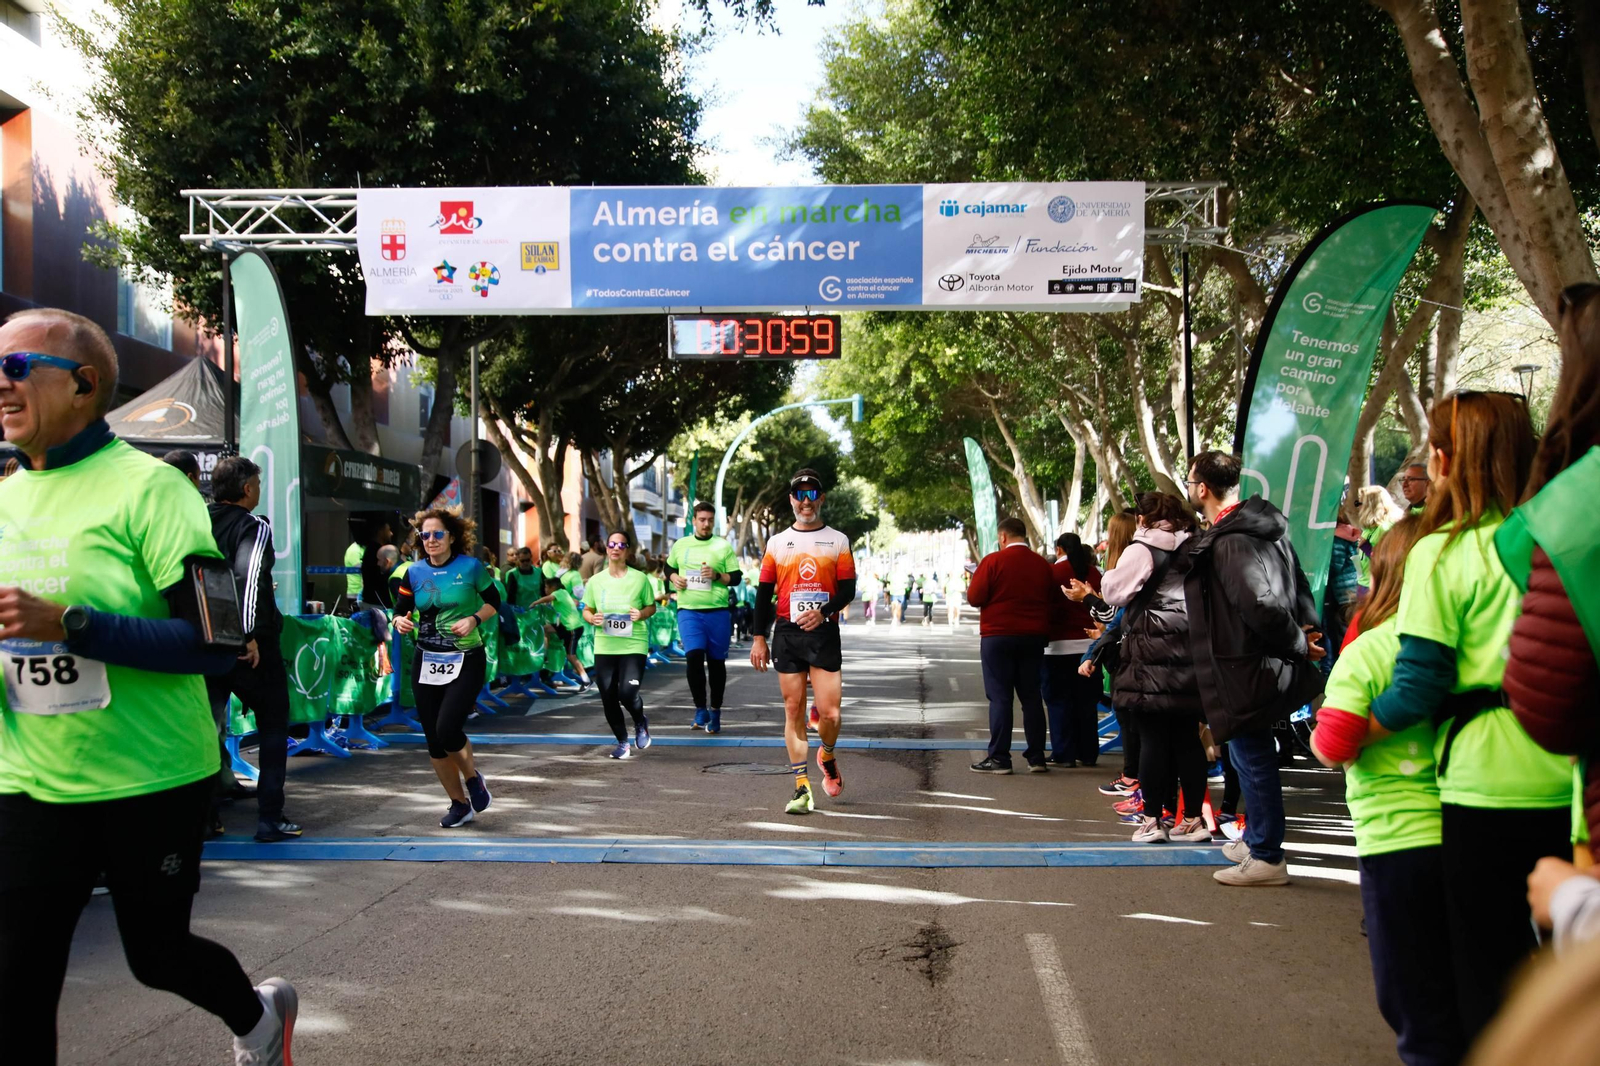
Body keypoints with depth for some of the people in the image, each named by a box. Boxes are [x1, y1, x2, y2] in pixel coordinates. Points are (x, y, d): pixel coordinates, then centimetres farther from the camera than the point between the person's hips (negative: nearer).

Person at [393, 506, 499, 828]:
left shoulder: (470, 566, -7)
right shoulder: (415, 572, 1)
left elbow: (494, 602, 3)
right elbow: (400, 610, 7)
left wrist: (474, 619, -15)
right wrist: (400, 622, -16)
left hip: (466, 661, -4)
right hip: (426, 662, 4)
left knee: (447, 729, -19)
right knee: (434, 740, 6)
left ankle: (473, 777, 13)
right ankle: (460, 804, 25)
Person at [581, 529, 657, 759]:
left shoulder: (639, 578, 0)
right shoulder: (595, 581, 5)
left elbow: (651, 606, 9)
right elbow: (587, 611, 14)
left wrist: (642, 614, -12)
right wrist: (592, 618, -9)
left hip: (634, 645, -3)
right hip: (604, 647, 3)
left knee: (628, 692, -15)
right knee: (608, 697, 2)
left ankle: (640, 723, 20)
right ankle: (622, 741, 23)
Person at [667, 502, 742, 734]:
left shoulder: (723, 546, 3)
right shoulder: (681, 545, 9)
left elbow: (736, 577, 3)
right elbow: (669, 568, 24)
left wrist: (717, 575, -14)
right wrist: (674, 578, 3)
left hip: (718, 612, 0)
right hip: (688, 610, 0)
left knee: (716, 661, 6)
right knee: (694, 656, -17)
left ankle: (715, 711, 21)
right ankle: (700, 709, -4)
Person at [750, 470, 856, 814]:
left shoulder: (838, 541, 6)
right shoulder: (777, 543, 9)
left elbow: (848, 589, 2)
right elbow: (764, 592, 10)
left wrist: (824, 611, -16)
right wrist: (759, 638, 6)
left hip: (824, 633, -1)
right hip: (787, 634, 1)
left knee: (830, 713, -7)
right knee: (793, 711, 1)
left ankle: (827, 756, 26)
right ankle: (802, 788, 6)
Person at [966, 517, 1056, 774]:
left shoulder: (993, 561, -9)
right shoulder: (1043, 565, 5)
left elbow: (974, 597, -9)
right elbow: (1052, 602, 10)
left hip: (998, 636, -4)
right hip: (1033, 637, 4)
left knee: (1000, 697, -1)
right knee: (1031, 696, 10)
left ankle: (999, 757, -3)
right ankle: (1036, 757, 11)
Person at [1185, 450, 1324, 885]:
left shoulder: (1227, 544, -22)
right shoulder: (1266, 527, 9)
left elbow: (1262, 605, -29)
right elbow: (1299, 587, 15)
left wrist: (1298, 645, -16)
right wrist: (1305, 634, 7)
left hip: (1246, 669, -10)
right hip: (1263, 664, 10)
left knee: (1253, 758, 0)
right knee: (1253, 756, 21)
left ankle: (1266, 858, 8)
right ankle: (1257, 839, 33)